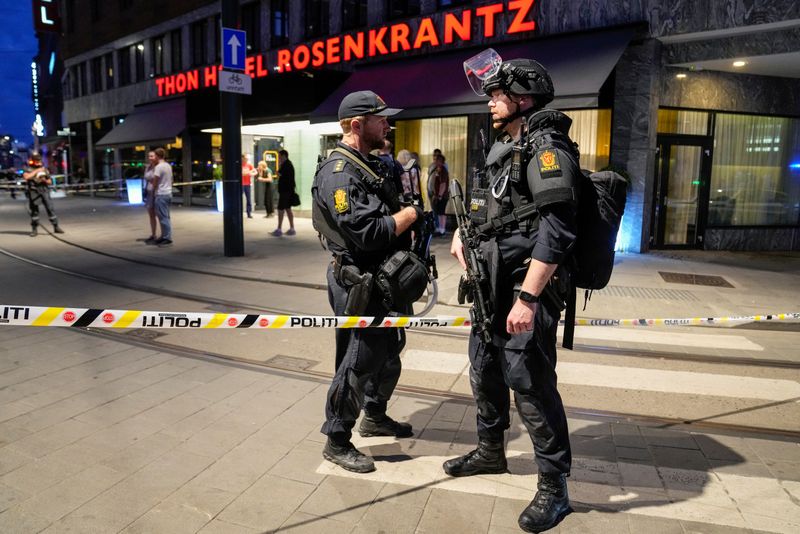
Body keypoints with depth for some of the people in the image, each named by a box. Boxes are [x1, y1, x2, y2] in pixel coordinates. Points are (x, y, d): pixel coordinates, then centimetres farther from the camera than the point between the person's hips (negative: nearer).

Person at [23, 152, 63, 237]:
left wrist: (44, 180, -8)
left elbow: (50, 182, 14)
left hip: (44, 192, 2)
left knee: (50, 209, -3)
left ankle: (56, 227, 2)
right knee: (34, 211, 3)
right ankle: (34, 230, 11)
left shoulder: (44, 169, 11)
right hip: (33, 193, -2)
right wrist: (36, 171, -18)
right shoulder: (29, 170, 1)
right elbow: (26, 176, -21)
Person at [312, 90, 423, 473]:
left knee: (388, 353, 21)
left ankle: (375, 416, 42)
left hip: (383, 280, 10)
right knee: (358, 362, 0)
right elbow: (367, 234, -28)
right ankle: (337, 442, 18)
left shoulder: (370, 165, 13)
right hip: (358, 284, -10)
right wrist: (412, 213, -17)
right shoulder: (338, 172, -19)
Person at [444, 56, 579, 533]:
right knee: (485, 369, 18)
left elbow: (557, 231, -24)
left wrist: (527, 297, -29)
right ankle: (491, 452, 39)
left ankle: (554, 487, 14)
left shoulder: (546, 148, -13)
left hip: (528, 287, -10)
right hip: (495, 284, 10)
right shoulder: (507, 148, 15)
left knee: (530, 382, -5)